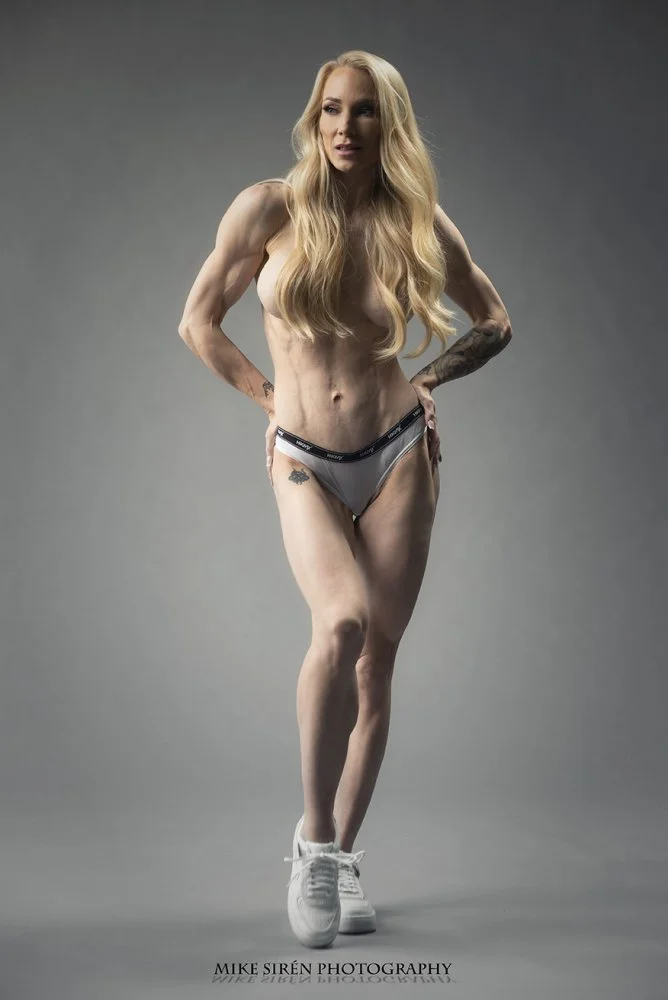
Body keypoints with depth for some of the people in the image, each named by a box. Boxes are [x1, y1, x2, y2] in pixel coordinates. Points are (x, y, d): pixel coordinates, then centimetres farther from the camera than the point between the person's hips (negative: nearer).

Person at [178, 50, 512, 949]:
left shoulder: (420, 224, 2)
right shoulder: (270, 209, -3)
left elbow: (494, 322, 16)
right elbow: (198, 322, 6)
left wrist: (427, 381, 5)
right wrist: (269, 397, 4)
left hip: (399, 454, 2)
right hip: (305, 463, -2)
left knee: (377, 661, 2)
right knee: (343, 623, -26)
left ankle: (341, 852, 20)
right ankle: (316, 839, -8)